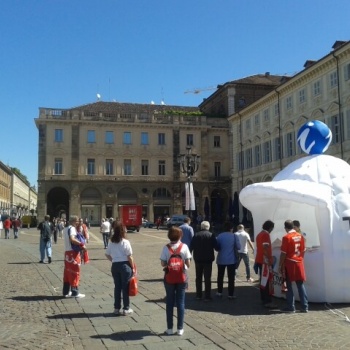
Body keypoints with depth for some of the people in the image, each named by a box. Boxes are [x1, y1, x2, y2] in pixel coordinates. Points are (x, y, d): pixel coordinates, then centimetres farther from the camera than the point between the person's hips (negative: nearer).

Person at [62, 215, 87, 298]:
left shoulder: (66, 229, 17)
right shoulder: (72, 228, -13)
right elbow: (72, 239, -29)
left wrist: (80, 244, 11)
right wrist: (82, 244, -25)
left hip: (67, 252, 9)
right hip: (73, 252, -9)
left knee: (67, 272, 14)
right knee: (75, 272, -3)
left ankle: (66, 291, 20)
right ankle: (75, 292, 1)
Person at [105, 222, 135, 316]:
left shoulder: (111, 242, 4)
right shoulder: (125, 242, -11)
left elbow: (107, 255, 7)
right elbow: (129, 257, -12)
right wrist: (133, 267, -4)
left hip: (115, 266, 5)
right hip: (125, 265, -5)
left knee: (117, 287, 13)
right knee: (125, 287, 4)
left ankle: (117, 308, 19)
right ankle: (126, 309, 10)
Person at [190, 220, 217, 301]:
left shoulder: (196, 235, 0)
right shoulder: (211, 235, -6)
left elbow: (191, 247, -2)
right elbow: (216, 246, -9)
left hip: (198, 259, 2)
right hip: (208, 259, -2)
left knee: (198, 277, 13)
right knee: (207, 278, 3)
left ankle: (198, 295, 16)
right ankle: (207, 296, 3)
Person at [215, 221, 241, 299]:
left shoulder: (220, 236, -4)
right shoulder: (234, 236, -8)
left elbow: (217, 248, 0)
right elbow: (238, 247, -6)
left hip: (221, 259, 2)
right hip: (231, 260, -2)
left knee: (220, 276, 16)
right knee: (231, 277, 4)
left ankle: (219, 292, 22)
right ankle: (231, 294, 3)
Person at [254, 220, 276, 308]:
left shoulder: (259, 234, 17)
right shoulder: (266, 234, -11)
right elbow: (266, 248, -20)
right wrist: (269, 259, -21)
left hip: (259, 260, 10)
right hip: (265, 261, -10)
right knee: (267, 280, -9)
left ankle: (264, 299, 16)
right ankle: (268, 301, -11)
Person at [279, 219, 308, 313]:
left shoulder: (286, 237, -14)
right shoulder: (300, 236, 4)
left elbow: (283, 253, -13)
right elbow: (303, 251, 11)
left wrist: (280, 266, -6)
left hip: (289, 264, -5)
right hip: (299, 263, 5)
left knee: (289, 286, 4)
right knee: (301, 285, 11)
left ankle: (291, 307, 7)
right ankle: (305, 307, 12)